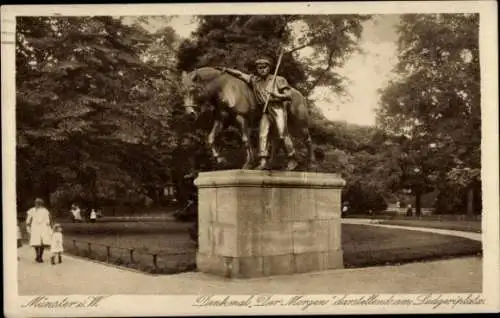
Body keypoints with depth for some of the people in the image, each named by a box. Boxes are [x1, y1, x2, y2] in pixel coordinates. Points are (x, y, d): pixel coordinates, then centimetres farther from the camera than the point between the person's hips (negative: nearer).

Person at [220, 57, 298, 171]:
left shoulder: (278, 80, 4)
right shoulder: (254, 80, 16)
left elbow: (289, 95, 0)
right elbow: (240, 74, 20)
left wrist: (277, 96, -17)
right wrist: (226, 70, 10)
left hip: (278, 108, -5)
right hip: (265, 111, 5)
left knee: (282, 134, -13)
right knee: (262, 135, -7)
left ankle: (292, 160, -4)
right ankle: (263, 161, -9)